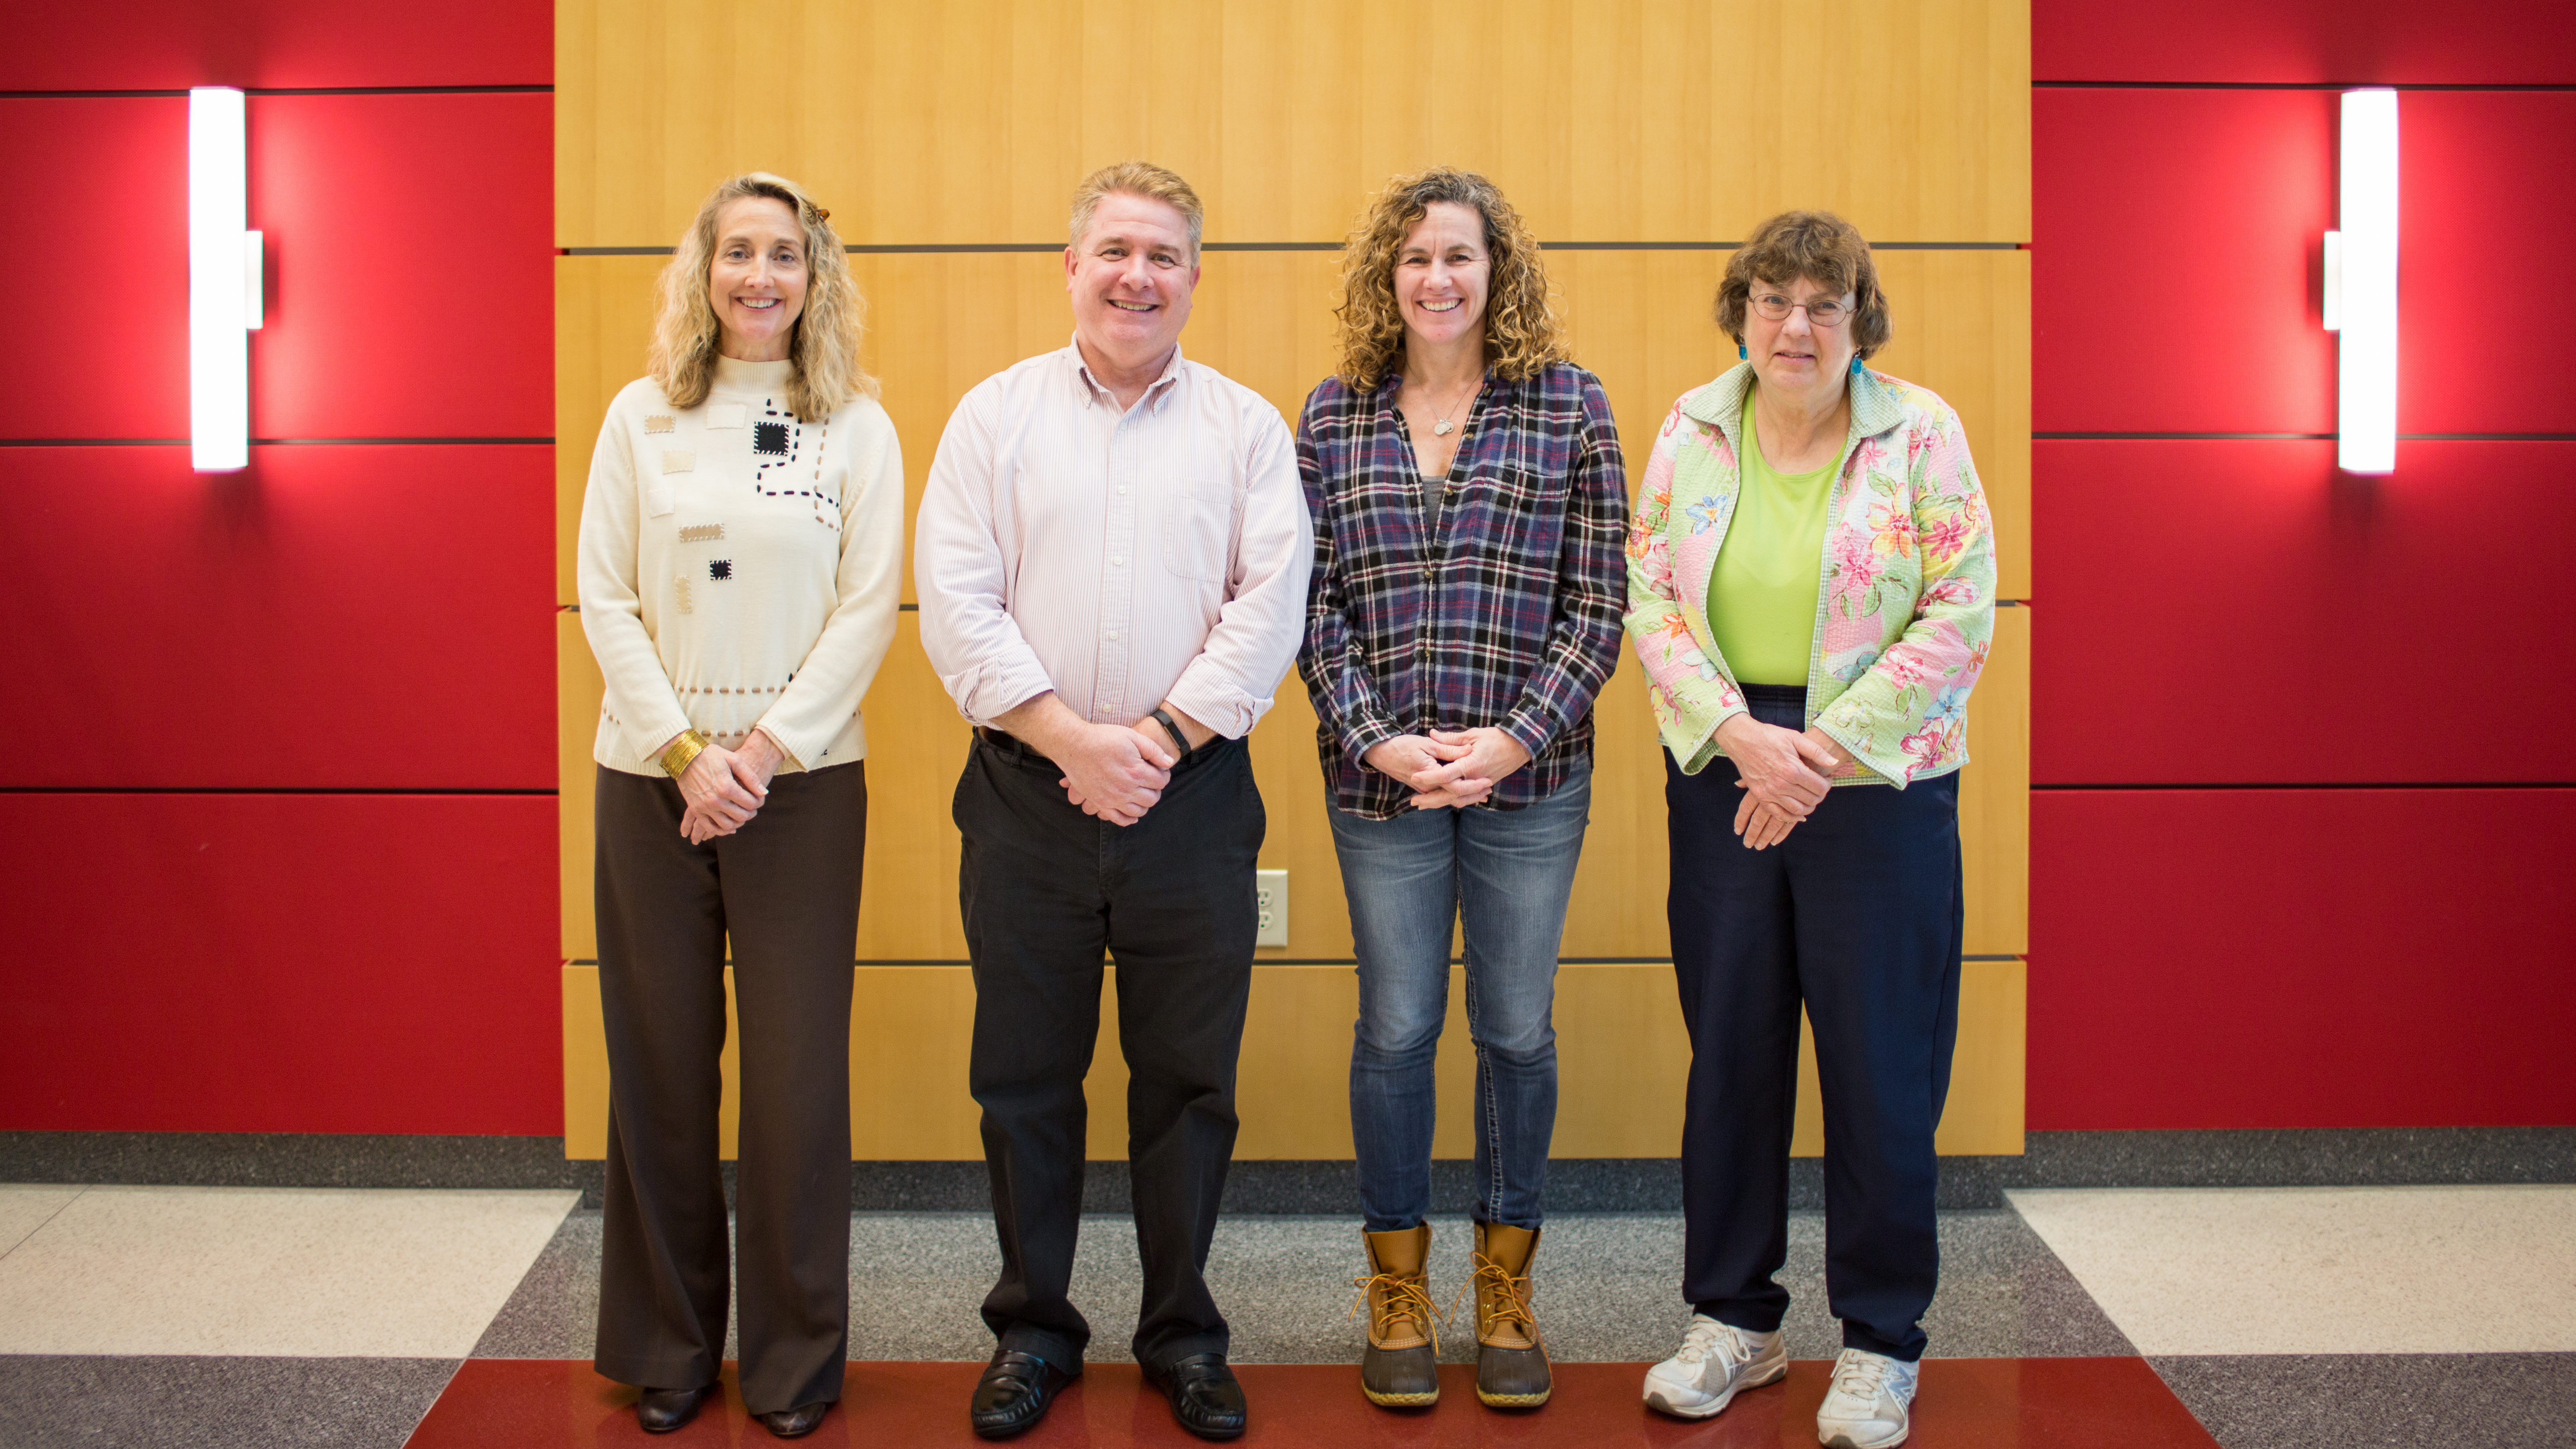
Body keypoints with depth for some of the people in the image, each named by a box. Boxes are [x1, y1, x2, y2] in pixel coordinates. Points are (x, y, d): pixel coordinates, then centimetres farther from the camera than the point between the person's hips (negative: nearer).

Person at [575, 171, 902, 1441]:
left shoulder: (858, 428, 3)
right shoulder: (639, 416, 7)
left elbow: (867, 609, -2)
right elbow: (605, 598, 2)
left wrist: (764, 750, -11)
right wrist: (685, 751, -8)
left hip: (805, 782, -1)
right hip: (650, 779, 1)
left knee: (797, 1064, 1)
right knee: (660, 1061, 6)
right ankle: (667, 1346, 21)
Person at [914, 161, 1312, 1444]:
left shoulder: (1246, 427, 7)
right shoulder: (996, 415, 7)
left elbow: (1270, 605, -3)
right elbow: (955, 603, -2)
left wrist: (1160, 737, -12)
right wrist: (1070, 738, -12)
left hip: (1193, 798, 0)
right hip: (1027, 796, 0)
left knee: (1189, 1078, 7)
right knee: (1025, 1074, 8)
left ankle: (1181, 1333, 23)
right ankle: (1032, 1328, 24)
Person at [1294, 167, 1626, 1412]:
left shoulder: (1568, 405, 1)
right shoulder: (1333, 417, 4)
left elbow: (1598, 602, -2)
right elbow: (1311, 605, 1)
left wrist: (1516, 737, -12)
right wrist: (1377, 739, -11)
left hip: (1530, 776, 0)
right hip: (1380, 780, 1)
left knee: (1516, 1030, 9)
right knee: (1395, 1030, 8)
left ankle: (1505, 1284, 26)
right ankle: (1397, 1286, 25)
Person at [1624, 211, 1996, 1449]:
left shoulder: (1920, 432, -3)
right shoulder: (1692, 430, 5)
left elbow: (1962, 611, -7)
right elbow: (1650, 599, 1)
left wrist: (1828, 750, -13)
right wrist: (1742, 735, -13)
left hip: (1880, 780, -2)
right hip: (1722, 775, 3)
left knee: (1880, 1057, 3)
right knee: (1728, 1045, 9)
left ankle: (1880, 1343, 19)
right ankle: (1732, 1318, 25)